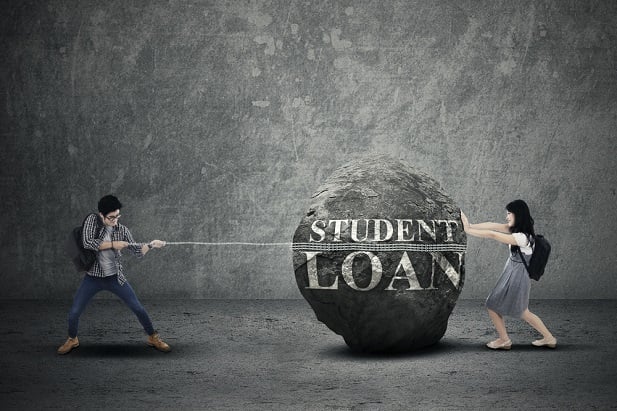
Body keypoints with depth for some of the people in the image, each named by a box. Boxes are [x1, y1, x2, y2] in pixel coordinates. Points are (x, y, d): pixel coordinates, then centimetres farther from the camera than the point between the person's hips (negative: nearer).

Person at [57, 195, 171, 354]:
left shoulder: (122, 230, -5)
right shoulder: (92, 220, -11)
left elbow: (137, 252, -2)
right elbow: (87, 243, -24)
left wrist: (151, 245, -20)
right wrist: (112, 244, -24)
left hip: (115, 277, 1)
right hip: (93, 277, -1)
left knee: (138, 308, -1)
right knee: (74, 312, -3)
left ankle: (153, 338, 17)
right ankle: (72, 340, 25)